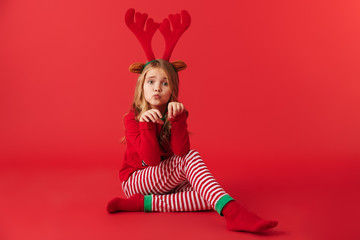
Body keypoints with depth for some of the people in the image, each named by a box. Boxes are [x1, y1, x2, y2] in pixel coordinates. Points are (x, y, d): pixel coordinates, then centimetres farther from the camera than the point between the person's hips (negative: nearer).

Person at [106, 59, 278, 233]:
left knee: (210, 197, -25)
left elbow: (181, 151, -21)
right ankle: (231, 212, -51)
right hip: (135, 181, -4)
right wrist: (146, 124, -31)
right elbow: (152, 159, -23)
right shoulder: (132, 118, -11)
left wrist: (177, 118, -31)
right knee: (191, 157, -31)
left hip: (167, 182, 5)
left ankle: (146, 203, -28)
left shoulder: (175, 114, -2)